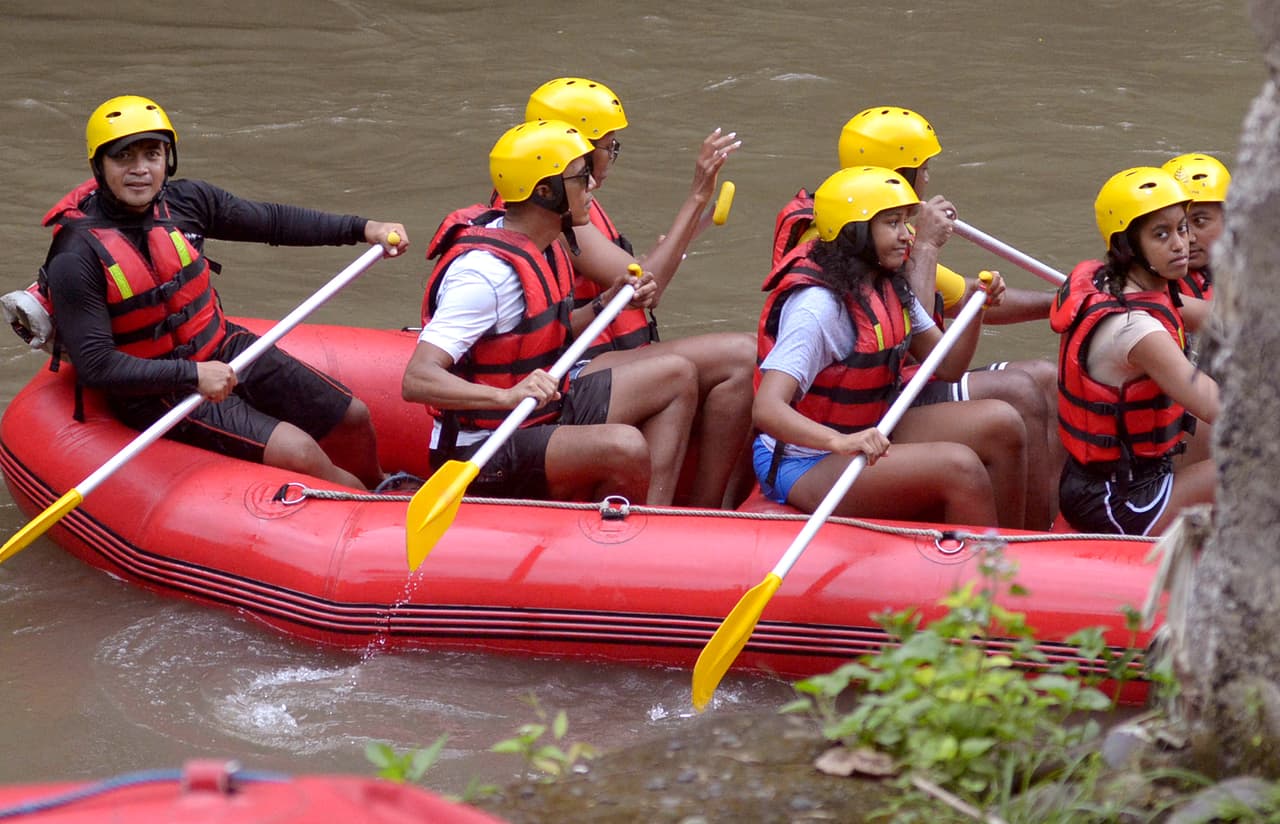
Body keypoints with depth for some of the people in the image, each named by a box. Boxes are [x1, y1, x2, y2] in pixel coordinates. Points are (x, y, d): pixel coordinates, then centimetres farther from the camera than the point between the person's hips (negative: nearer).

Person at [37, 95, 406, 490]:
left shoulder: (185, 201, -5)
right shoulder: (76, 259, -22)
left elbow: (272, 221, 9)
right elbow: (95, 366, -24)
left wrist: (362, 229, 5)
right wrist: (192, 375, -29)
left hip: (224, 350, 7)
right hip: (157, 393, -7)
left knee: (354, 418, 9)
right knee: (299, 454, -20)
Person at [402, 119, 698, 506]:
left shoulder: (542, 248, 6)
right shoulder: (486, 270, -24)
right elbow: (416, 380, -33)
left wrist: (605, 304, 8)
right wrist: (507, 397, -45)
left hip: (543, 416, 11)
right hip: (485, 455, -10)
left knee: (677, 376, 10)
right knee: (625, 448, -33)